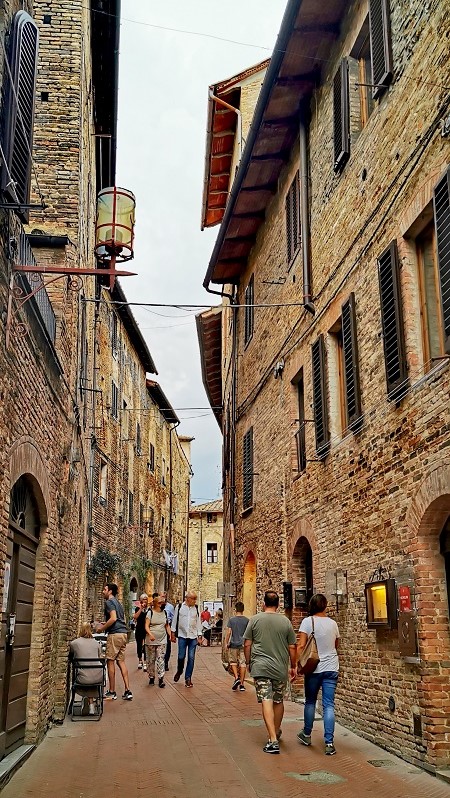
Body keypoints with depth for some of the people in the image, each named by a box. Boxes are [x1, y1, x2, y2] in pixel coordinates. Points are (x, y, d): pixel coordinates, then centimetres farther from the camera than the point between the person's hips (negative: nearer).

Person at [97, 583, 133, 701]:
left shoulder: (109, 602, -7)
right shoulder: (118, 602, 21)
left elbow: (113, 618, -19)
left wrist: (102, 628, -9)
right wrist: (105, 624, 25)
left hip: (115, 634, -9)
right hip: (123, 633, 9)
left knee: (110, 661, -1)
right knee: (121, 661, 9)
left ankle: (112, 692, 3)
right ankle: (127, 691, 5)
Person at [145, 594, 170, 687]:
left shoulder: (164, 612, 8)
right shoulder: (150, 612, -4)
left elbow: (167, 625, 17)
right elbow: (146, 626, -10)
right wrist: (150, 634, -27)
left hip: (162, 640, 2)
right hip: (151, 641, -2)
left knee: (161, 660, -4)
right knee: (151, 660, 6)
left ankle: (161, 679, -5)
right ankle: (151, 677, 20)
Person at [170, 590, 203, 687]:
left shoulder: (196, 608, 5)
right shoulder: (179, 607, 0)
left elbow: (198, 623, 9)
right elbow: (174, 620, 6)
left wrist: (199, 636, 5)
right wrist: (173, 634, 4)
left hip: (193, 637, 1)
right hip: (182, 636, -1)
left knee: (191, 658, 1)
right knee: (181, 656, -1)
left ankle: (188, 678, 10)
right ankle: (179, 671, 29)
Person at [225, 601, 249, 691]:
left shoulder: (231, 620, -5)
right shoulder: (247, 620, -1)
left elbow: (228, 632, -7)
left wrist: (226, 643, 3)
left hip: (233, 644, -1)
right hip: (243, 645, 1)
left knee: (233, 662, 14)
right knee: (242, 663, 4)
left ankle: (236, 678, -5)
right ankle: (241, 684, 6)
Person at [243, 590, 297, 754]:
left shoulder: (255, 619, -2)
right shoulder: (286, 621, 1)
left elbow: (247, 644, 1)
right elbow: (292, 647, 4)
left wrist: (248, 662, 15)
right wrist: (293, 666, 17)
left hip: (260, 667, -2)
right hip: (280, 668, 2)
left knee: (266, 701, -6)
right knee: (278, 701, 18)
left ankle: (273, 740, -14)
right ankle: (277, 733, 35)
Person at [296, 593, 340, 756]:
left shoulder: (307, 622, -7)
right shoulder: (332, 623, 3)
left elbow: (301, 645, -13)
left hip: (314, 668, -2)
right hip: (332, 668, 2)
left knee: (310, 702, 16)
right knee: (329, 705, 2)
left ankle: (306, 735, 30)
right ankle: (329, 743, -2)